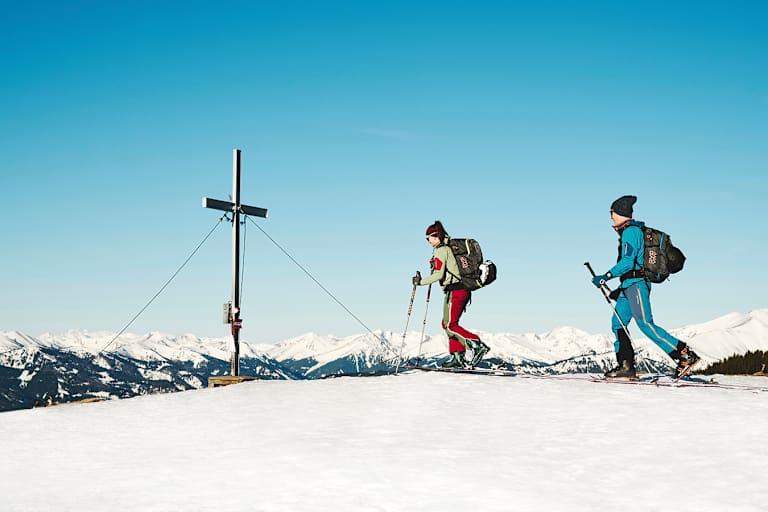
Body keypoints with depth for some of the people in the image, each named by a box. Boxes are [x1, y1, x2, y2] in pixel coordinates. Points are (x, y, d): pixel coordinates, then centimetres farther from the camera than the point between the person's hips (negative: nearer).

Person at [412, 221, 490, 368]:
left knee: (450, 325, -4)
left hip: (454, 290, -9)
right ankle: (457, 357, 11)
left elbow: (439, 275, -15)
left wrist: (421, 282, -6)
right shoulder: (451, 247, 18)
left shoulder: (441, 250, -10)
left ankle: (477, 345, -14)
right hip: (464, 289, 9)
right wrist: (435, 265, 16)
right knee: (448, 323, 13)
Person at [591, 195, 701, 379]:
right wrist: (620, 289, 25)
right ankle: (626, 366, 4)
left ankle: (685, 355, -14)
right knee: (618, 323, 6)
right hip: (630, 285, 10)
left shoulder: (630, 231, -11)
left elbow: (628, 262, -20)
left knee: (646, 324, -14)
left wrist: (606, 276, -19)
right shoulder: (635, 230, 20)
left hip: (636, 284, -10)